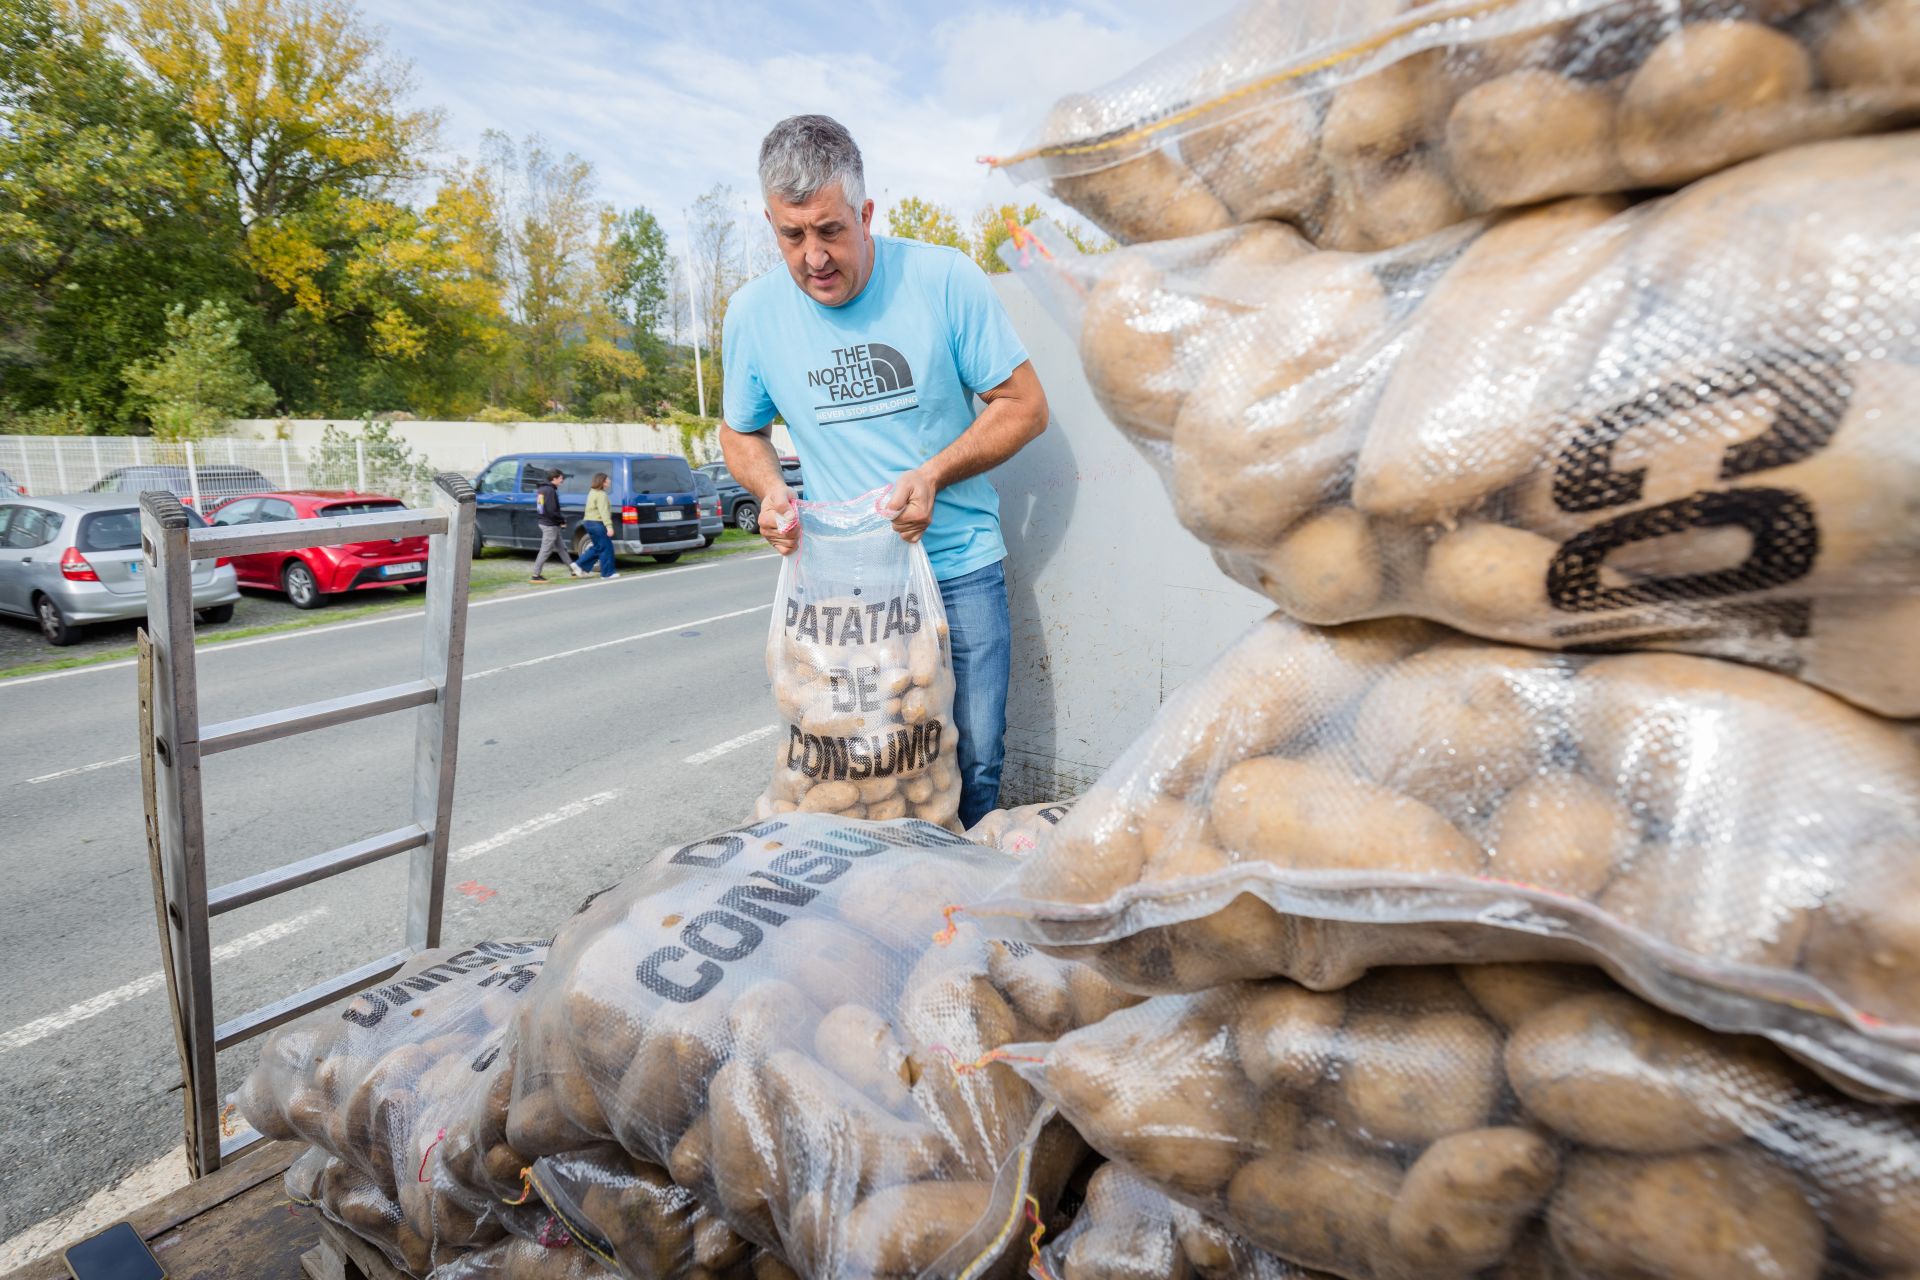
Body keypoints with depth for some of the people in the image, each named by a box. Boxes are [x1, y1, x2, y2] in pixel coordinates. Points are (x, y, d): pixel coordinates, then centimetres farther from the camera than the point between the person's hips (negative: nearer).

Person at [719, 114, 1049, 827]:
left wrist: (931, 474, -17)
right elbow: (741, 433, 15)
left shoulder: (944, 279, -8)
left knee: (973, 764, 4)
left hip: (961, 567, -1)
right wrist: (771, 490, -8)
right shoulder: (751, 312, 0)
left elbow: (1025, 405, -3)